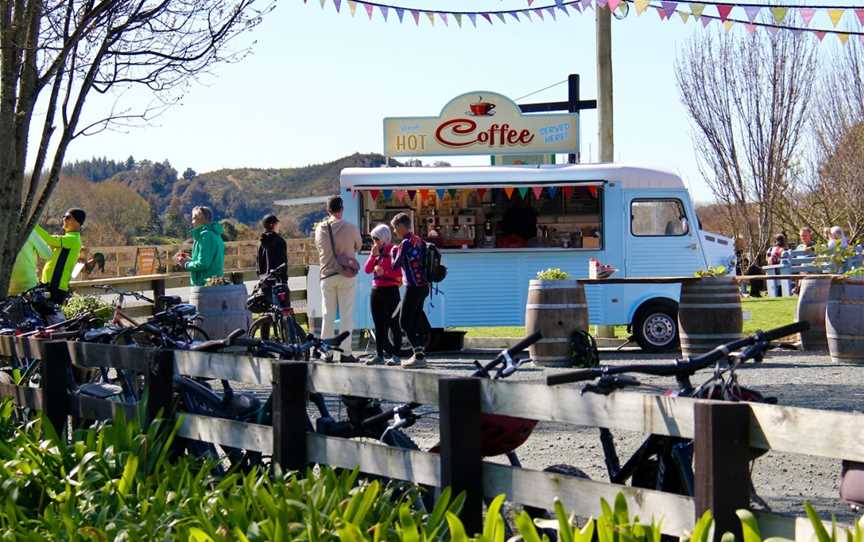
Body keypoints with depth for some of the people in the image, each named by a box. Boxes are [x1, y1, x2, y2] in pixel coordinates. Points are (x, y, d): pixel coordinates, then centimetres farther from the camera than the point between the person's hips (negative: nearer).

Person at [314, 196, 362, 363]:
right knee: (346, 314, 2)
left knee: (328, 315, 10)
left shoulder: (320, 229, -2)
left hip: (327, 276, 2)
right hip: (347, 275, -2)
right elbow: (358, 247, 8)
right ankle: (345, 352, 0)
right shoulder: (351, 228, -9)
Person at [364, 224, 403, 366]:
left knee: (393, 324, -5)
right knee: (379, 325, 9)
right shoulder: (376, 252, 15)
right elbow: (367, 270, 8)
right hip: (376, 290, 7)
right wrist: (373, 255, -2)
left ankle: (395, 356, -4)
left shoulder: (393, 251, -7)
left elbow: (400, 273, -11)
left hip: (390, 290, -7)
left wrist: (385, 271, -20)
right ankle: (379, 355, 13)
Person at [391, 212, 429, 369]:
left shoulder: (406, 243, -13)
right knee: (416, 322, 14)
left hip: (413, 287, -9)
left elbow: (396, 265, -9)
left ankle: (419, 356, -13)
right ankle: (420, 355, 13)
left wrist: (394, 252, 9)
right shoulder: (419, 240, 12)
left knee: (405, 322, -6)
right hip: (423, 286, 9)